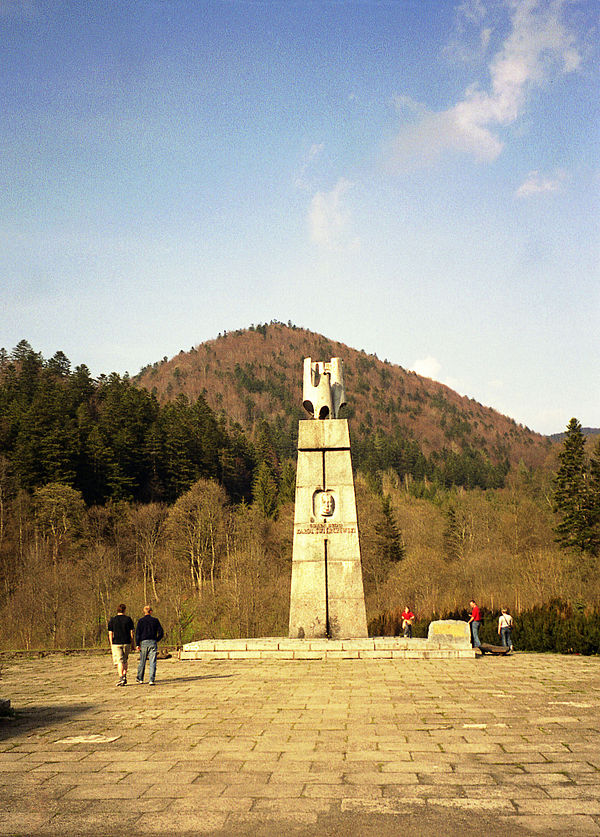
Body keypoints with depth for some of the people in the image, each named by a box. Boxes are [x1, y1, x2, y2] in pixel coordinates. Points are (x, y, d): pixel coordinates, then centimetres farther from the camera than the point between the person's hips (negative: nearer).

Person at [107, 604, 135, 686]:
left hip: (116, 643, -1)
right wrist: (132, 644, 7)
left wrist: (111, 645, 4)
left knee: (119, 661, -3)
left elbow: (110, 634, -2)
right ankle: (124, 676, 15)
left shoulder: (112, 620, 0)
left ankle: (121, 678, -16)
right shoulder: (128, 619, 1)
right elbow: (131, 632, 0)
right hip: (126, 643, 1)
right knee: (125, 660, 18)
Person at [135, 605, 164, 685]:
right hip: (153, 642, 0)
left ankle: (140, 678, 23)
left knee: (142, 661, 13)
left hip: (144, 642, 0)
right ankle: (151, 680, -8)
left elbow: (137, 633, -6)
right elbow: (161, 632, 4)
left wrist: (137, 644, -4)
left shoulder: (140, 621, 0)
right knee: (152, 662, -1)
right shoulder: (155, 620, 4)